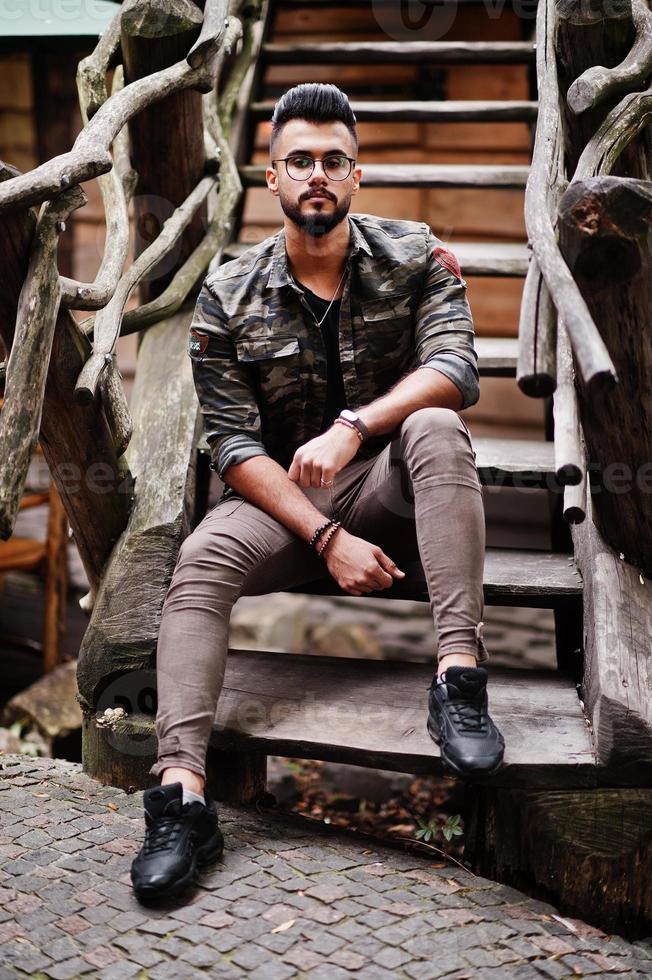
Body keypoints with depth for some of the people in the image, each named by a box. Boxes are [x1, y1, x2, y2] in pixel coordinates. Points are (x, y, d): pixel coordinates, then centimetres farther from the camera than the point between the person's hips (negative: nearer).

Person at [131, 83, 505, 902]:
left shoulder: (414, 257, -1)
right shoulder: (227, 298, -3)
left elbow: (455, 367, -17)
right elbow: (235, 446, -10)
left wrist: (354, 425, -33)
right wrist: (328, 538, -22)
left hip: (388, 485, 0)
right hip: (282, 497, 1)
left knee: (437, 430, -31)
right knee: (201, 558, -28)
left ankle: (460, 679, -39)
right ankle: (182, 792, -36)